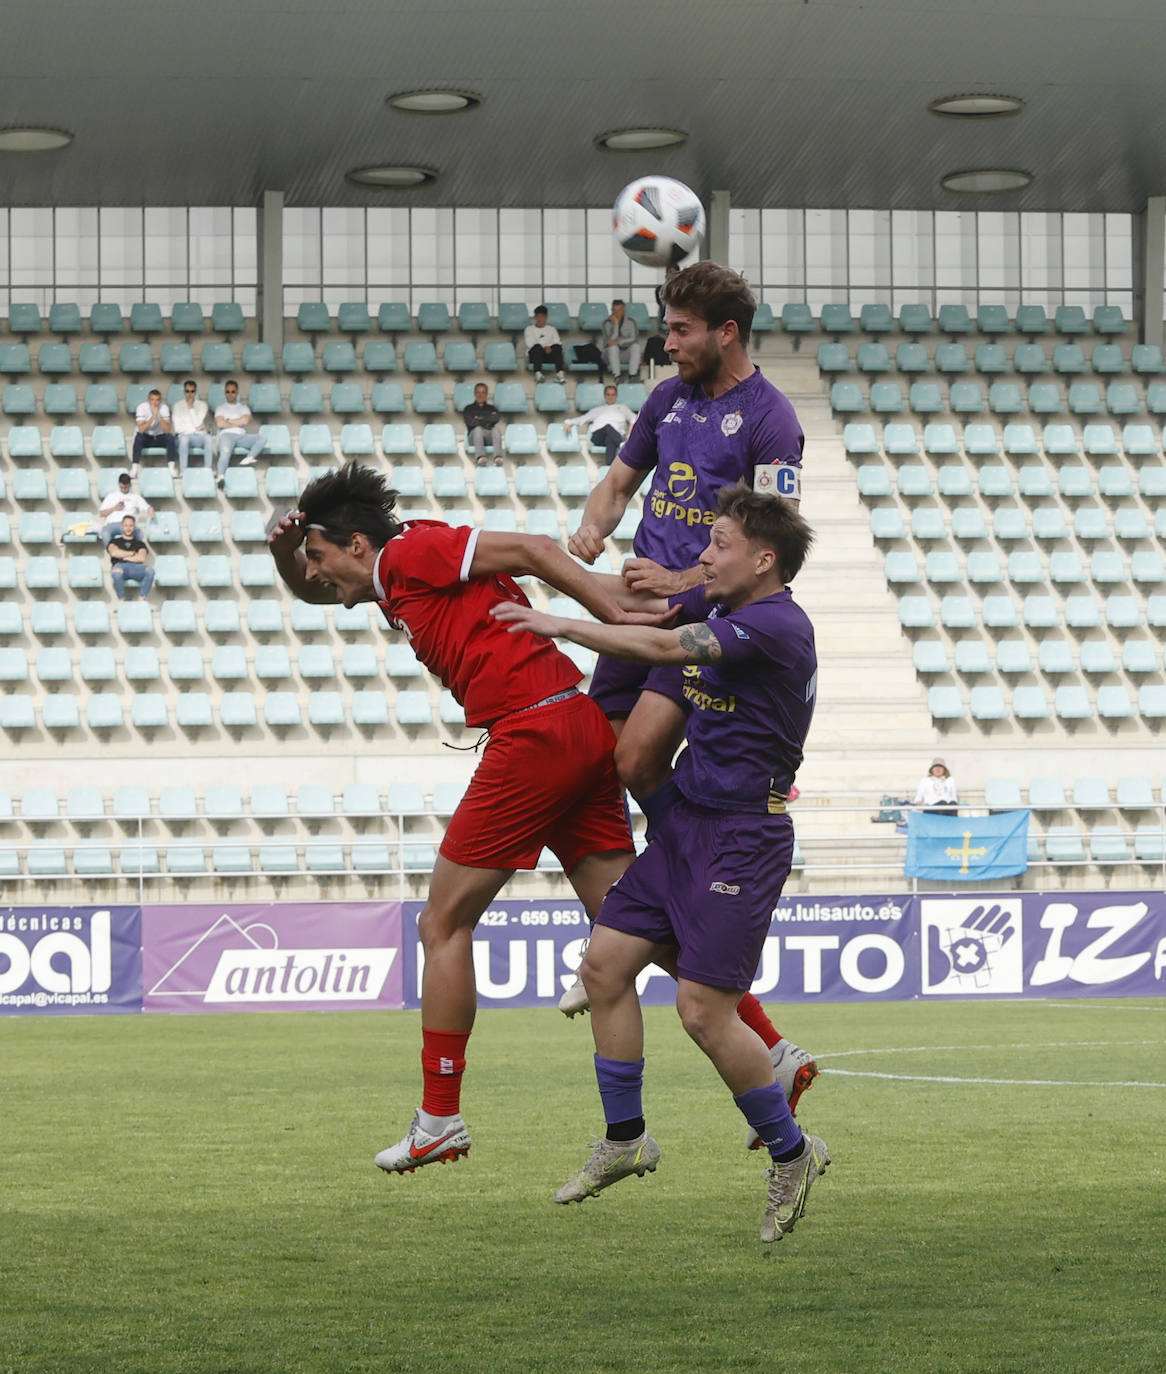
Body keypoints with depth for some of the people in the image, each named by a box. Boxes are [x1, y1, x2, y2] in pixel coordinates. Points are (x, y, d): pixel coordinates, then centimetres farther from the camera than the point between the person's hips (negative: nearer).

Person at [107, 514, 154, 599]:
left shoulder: (139, 543, 28)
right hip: (121, 565, -1)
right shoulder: (115, 541, 27)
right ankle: (121, 600, -29)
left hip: (136, 566, 1)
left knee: (150, 570, -36)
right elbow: (114, 552, 4)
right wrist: (132, 553, 9)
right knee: (117, 572, -43)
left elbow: (141, 558, 8)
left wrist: (124, 557, 5)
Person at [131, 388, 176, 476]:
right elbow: (141, 430, -27)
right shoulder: (142, 407, -16)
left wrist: (158, 415, -34)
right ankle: (135, 466, -30)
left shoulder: (164, 408, -13)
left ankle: (172, 466, -26)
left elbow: (167, 430, -23)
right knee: (138, 437, -32)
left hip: (160, 438, 1)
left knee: (170, 437, -29)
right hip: (146, 438, -1)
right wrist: (153, 417, -34)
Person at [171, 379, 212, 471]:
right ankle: (184, 472, -41)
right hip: (185, 435, -1)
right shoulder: (178, 406, 9)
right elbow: (178, 428, 0)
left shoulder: (202, 405, 12)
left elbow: (198, 423, -2)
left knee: (208, 438, -34)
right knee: (183, 439, -38)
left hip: (200, 437, 1)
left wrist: (191, 408, -3)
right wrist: (196, 429, -2)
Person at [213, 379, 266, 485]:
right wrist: (238, 423, 5)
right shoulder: (220, 408, 20)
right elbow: (220, 424, 2)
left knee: (262, 439, -23)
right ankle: (220, 476, -55)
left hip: (241, 436, 3)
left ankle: (247, 460, -37)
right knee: (225, 452, -37)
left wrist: (229, 421, 4)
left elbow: (246, 421, 4)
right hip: (227, 435, -3)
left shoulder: (243, 407, 24)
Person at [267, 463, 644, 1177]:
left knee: (444, 925, 1)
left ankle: (440, 1118, 3)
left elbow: (533, 549, -10)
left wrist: (628, 623, -15)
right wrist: (286, 550, 16)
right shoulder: (396, 576, 25)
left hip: (533, 730, -9)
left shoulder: (410, 551, -3)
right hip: (588, 725, 9)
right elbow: (311, 590, 39)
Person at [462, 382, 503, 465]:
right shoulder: (469, 409, 19)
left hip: (490, 437, 1)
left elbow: (496, 419, 0)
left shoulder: (492, 408, 23)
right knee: (478, 429, -36)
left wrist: (480, 418, -3)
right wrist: (487, 422, 1)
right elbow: (470, 422, -1)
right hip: (474, 438, -1)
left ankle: (498, 456, -54)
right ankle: (480, 457, -62)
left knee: (497, 427, -32)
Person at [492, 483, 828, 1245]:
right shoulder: (719, 605, 10)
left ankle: (792, 1152, 7)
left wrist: (566, 627, -16)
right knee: (606, 962, 5)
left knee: (705, 1010, -12)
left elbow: (662, 647, -24)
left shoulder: (776, 624, -19)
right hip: (686, 824, 9)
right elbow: (648, 607, 29)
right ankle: (626, 1139, 17)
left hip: (743, 836, -9)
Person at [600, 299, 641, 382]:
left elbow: (635, 339, -14)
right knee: (613, 346, -33)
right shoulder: (607, 323, -7)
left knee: (636, 346, -27)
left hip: (626, 355, 1)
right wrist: (615, 324, -25)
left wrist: (619, 342, -27)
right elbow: (610, 340, -19)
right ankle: (617, 376, -41)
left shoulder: (631, 322, -3)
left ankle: (632, 375, -37)